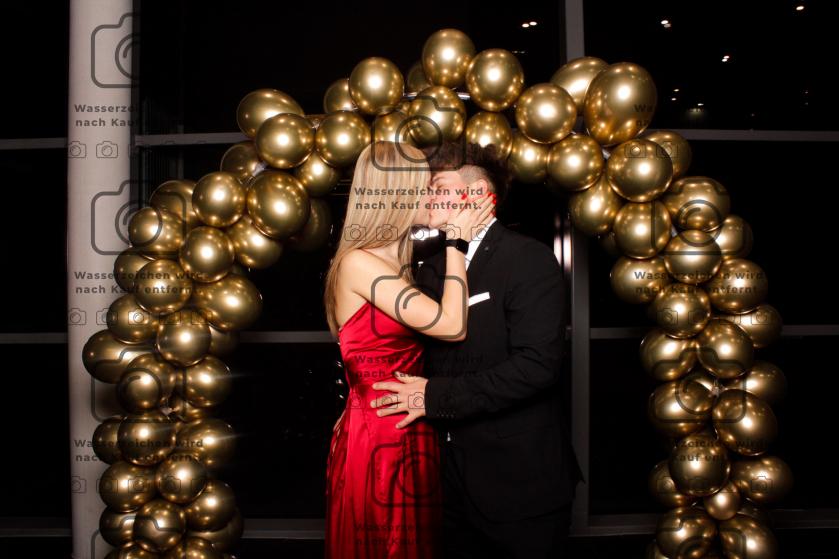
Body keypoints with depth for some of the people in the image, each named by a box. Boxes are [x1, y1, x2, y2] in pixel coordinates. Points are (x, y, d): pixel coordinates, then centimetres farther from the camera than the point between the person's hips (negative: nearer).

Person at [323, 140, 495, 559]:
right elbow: (452, 325, -22)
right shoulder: (359, 262, -18)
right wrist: (457, 242, -12)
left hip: (408, 437, 9)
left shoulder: (394, 262, 12)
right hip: (378, 440, -9)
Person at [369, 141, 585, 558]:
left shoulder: (530, 259, -12)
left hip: (519, 487, -6)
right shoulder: (430, 270, 9)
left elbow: (537, 364, -23)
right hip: (454, 480, 6)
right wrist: (363, 407, -1)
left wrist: (436, 397, -20)